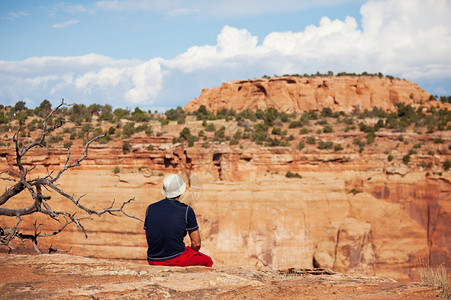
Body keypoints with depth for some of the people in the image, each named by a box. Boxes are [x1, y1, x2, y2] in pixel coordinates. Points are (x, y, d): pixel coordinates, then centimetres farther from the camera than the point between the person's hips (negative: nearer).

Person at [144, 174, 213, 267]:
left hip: (153, 261, 5)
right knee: (207, 261, 23)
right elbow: (196, 244, -4)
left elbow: (148, 240, 14)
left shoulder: (150, 209, 4)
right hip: (176, 260, -5)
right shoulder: (187, 210, -7)